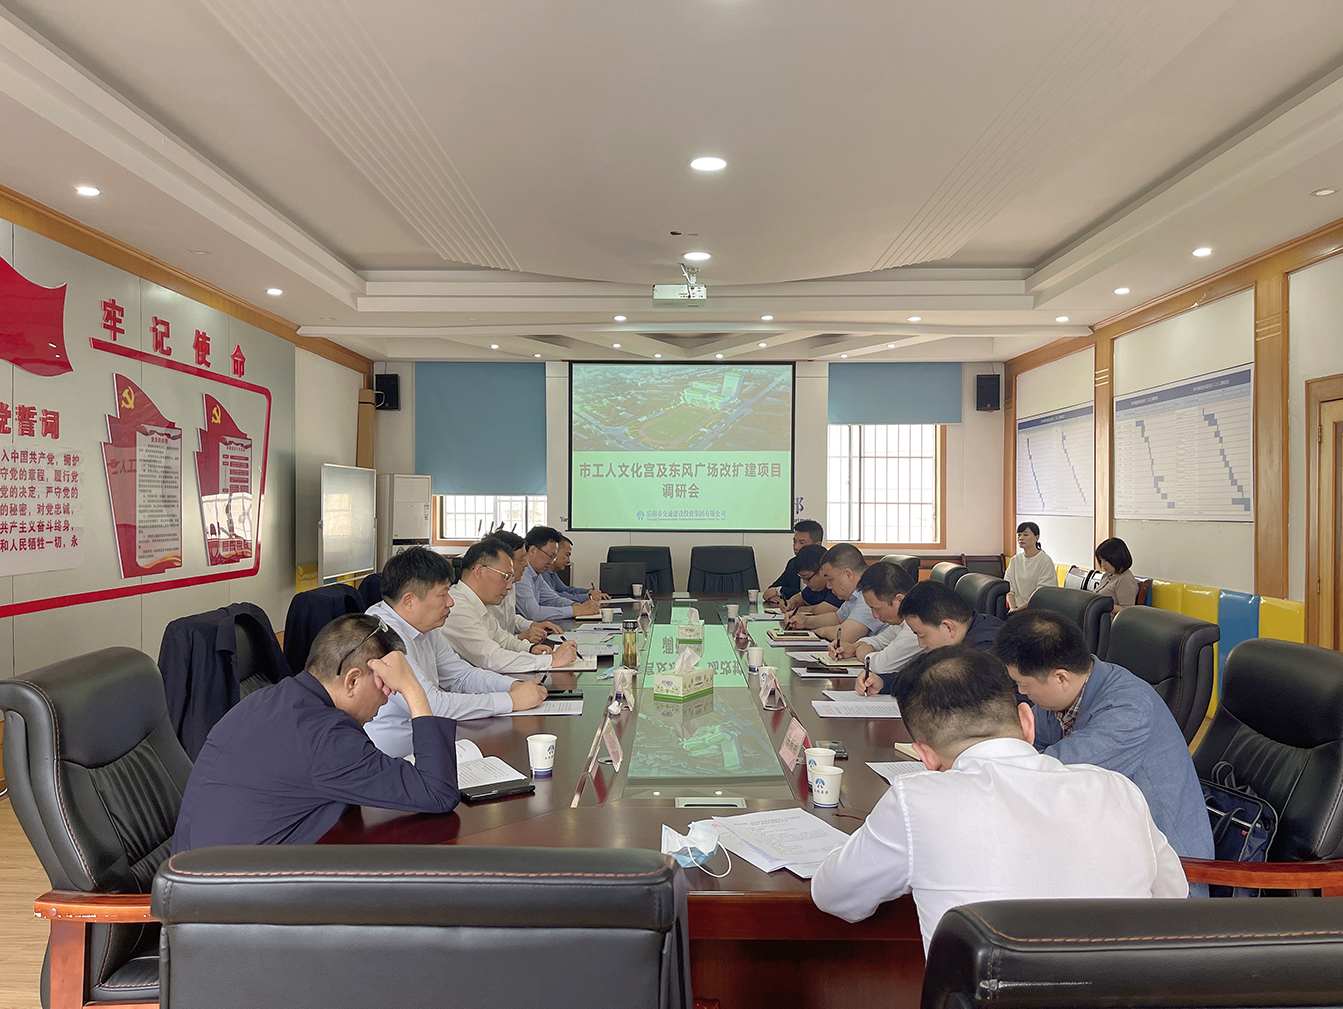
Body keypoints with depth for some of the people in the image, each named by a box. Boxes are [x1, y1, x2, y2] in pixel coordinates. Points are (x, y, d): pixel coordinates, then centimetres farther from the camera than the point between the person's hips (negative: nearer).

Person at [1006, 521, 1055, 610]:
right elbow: (1009, 588, 7)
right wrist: (1013, 608, -9)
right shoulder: (1014, 560, 13)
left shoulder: (1045, 561, -4)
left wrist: (1021, 608, -17)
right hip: (1017, 607, 5)